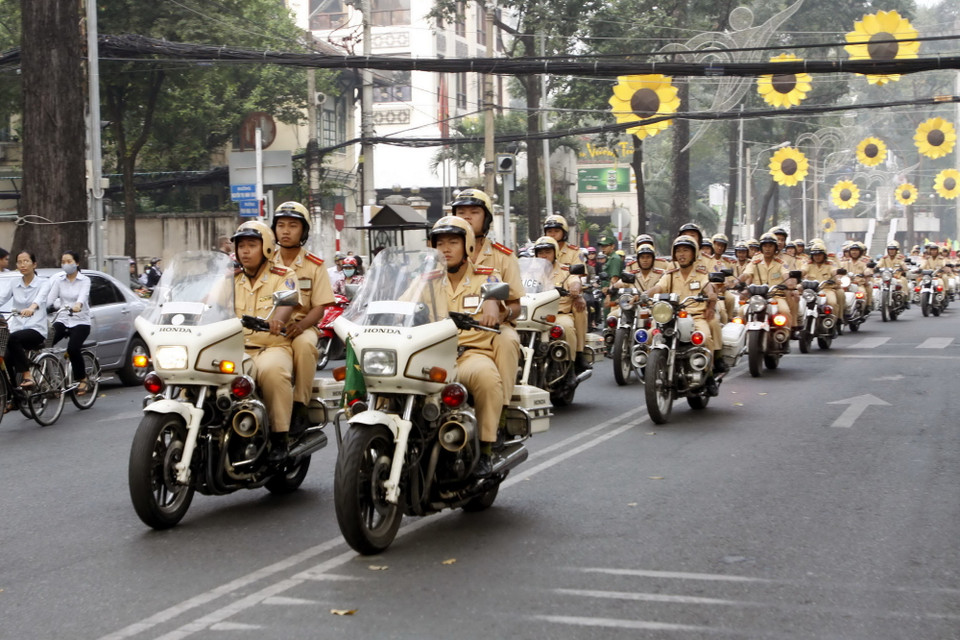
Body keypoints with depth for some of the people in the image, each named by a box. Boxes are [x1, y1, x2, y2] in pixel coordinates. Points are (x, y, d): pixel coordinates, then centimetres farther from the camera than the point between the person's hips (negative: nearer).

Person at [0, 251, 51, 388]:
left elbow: (40, 297, -22)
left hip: (36, 329, -4)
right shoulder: (15, 284, 13)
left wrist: (31, 308, -45)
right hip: (17, 328, 4)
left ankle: (27, 376, -28)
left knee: (14, 338, -35)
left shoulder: (43, 283, 0)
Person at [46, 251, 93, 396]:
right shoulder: (59, 280, 9)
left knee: (73, 348, -27)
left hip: (80, 321, -3)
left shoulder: (84, 280, -1)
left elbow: (83, 296, -21)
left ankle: (82, 380, -8)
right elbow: (50, 298, -1)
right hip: (62, 320, 4)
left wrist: (78, 305, -44)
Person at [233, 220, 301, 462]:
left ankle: (281, 437, -26)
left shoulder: (283, 276, 7)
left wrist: (278, 319, -36)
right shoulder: (231, 279, 22)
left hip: (273, 345, -4)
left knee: (272, 370, -37)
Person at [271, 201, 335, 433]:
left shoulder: (315, 265, 6)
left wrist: (301, 325, -21)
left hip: (302, 325, -2)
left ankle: (300, 406, -27)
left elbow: (319, 307, 0)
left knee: (304, 344, -38)